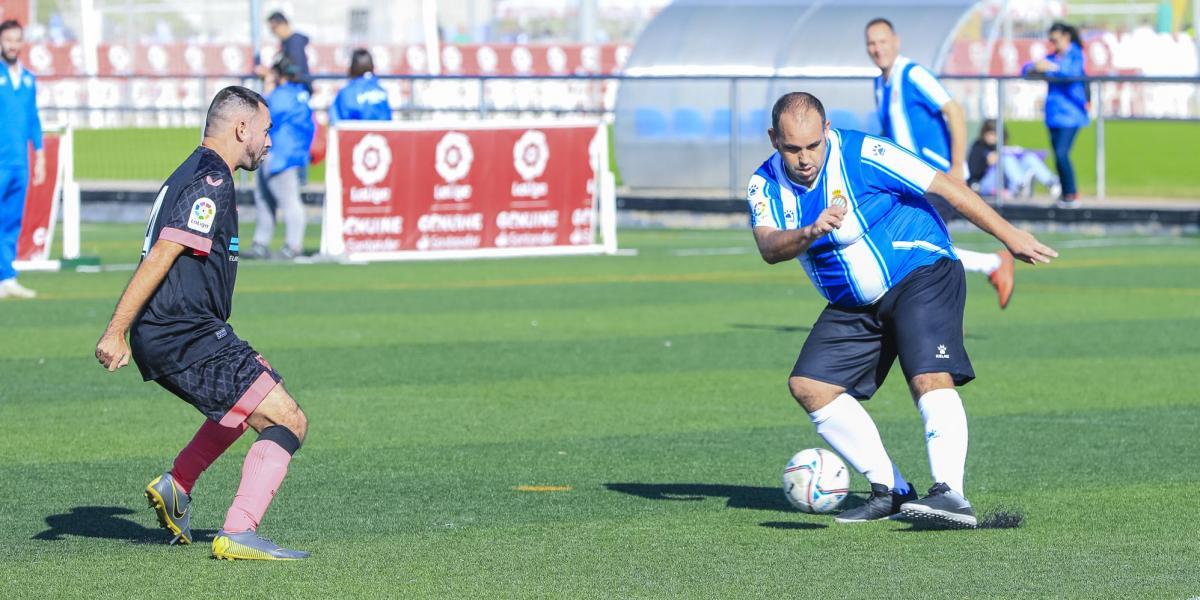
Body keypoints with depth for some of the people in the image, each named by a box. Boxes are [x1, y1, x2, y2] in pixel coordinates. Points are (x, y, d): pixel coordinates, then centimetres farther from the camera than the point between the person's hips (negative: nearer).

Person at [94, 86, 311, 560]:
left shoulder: (192, 176, 19)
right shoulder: (211, 182, -13)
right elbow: (160, 258, -20)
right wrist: (116, 331, -24)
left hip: (159, 340, 10)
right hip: (187, 338, -10)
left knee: (248, 399, 32)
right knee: (288, 422, -10)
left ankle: (175, 486, 26)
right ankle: (238, 534, -18)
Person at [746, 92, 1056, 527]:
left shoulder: (862, 155, -19)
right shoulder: (766, 185, -5)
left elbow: (944, 187, -16)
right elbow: (769, 248, -22)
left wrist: (1009, 237, -16)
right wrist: (811, 232, -44)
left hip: (920, 275, -6)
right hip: (852, 306, 7)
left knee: (931, 378, -26)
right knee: (808, 385, -4)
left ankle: (950, 493, -36)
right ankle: (889, 491, -2)